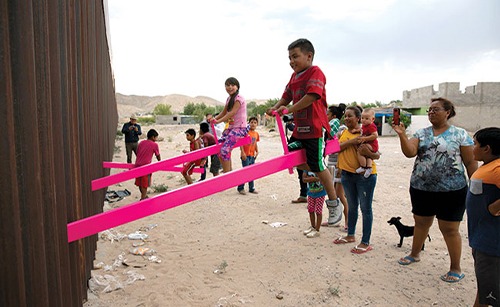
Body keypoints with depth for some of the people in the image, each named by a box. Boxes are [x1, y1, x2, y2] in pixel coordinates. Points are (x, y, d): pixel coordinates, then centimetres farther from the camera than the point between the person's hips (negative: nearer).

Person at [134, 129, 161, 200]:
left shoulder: (141, 143, 15)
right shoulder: (154, 144, -1)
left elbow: (137, 153, 19)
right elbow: (158, 157, 6)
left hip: (137, 165, 6)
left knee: (140, 183, 18)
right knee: (144, 185, 2)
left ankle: (144, 196, 37)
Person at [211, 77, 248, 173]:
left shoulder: (239, 98, -10)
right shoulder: (229, 99, 15)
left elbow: (232, 112, -21)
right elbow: (223, 113, 16)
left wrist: (219, 121, -26)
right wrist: (214, 118, -3)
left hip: (240, 128, -9)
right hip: (231, 127, 9)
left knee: (225, 149, -22)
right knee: (219, 147, 5)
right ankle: (229, 169, 20)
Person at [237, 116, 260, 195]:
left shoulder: (256, 134, 11)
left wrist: (257, 151, 6)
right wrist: (243, 152, -18)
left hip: (252, 156, 7)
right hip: (246, 156, -7)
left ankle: (251, 188, 21)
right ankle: (240, 188, 5)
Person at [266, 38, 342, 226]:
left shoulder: (315, 73, -11)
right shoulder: (294, 76, 14)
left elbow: (312, 96, -25)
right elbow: (287, 96, 14)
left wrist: (290, 109, -29)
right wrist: (276, 107, -5)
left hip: (315, 128, -9)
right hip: (299, 128, 9)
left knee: (318, 166, -4)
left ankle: (334, 204, 14)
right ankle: (323, 176, 27)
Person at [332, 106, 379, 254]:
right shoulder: (344, 132, 8)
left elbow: (377, 155, -10)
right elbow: (337, 147, -8)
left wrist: (368, 153, -30)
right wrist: (351, 141, -21)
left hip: (365, 175, -6)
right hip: (347, 174, 6)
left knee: (365, 208, 2)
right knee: (352, 206, 19)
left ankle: (365, 243, 10)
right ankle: (351, 235, 35)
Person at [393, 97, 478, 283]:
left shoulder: (460, 134, -3)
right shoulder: (421, 133, 6)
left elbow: (470, 163, -3)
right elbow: (409, 152, -11)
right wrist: (401, 135, -25)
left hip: (451, 190, -4)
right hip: (420, 188, 4)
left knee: (449, 228, 4)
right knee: (421, 222, 18)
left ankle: (455, 268, 20)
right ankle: (415, 254, 38)